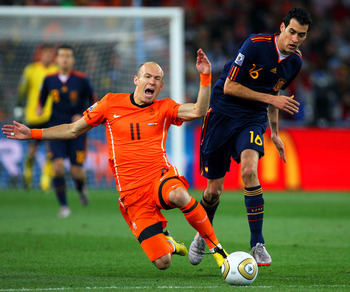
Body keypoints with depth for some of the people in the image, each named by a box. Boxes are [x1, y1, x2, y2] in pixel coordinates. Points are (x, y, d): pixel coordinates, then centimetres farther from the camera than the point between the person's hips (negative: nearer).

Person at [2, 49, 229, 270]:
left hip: (161, 177, -1)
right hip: (132, 192, 1)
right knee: (162, 263, -11)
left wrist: (205, 76, -18)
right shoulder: (112, 103, 8)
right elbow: (73, 130, 18)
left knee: (178, 195, -42)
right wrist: (32, 133, 13)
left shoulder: (164, 108, 7)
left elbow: (198, 111, -10)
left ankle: (216, 247, -21)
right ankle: (167, 243, 30)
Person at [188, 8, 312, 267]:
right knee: (214, 189, 2)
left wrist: (275, 134, 22)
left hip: (253, 119, 3)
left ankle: (258, 243, -20)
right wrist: (271, 99, -19)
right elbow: (229, 87, -16)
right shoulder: (256, 45, -18)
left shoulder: (295, 61, 2)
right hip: (222, 114, -3)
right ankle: (203, 236, 34)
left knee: (249, 170, -27)